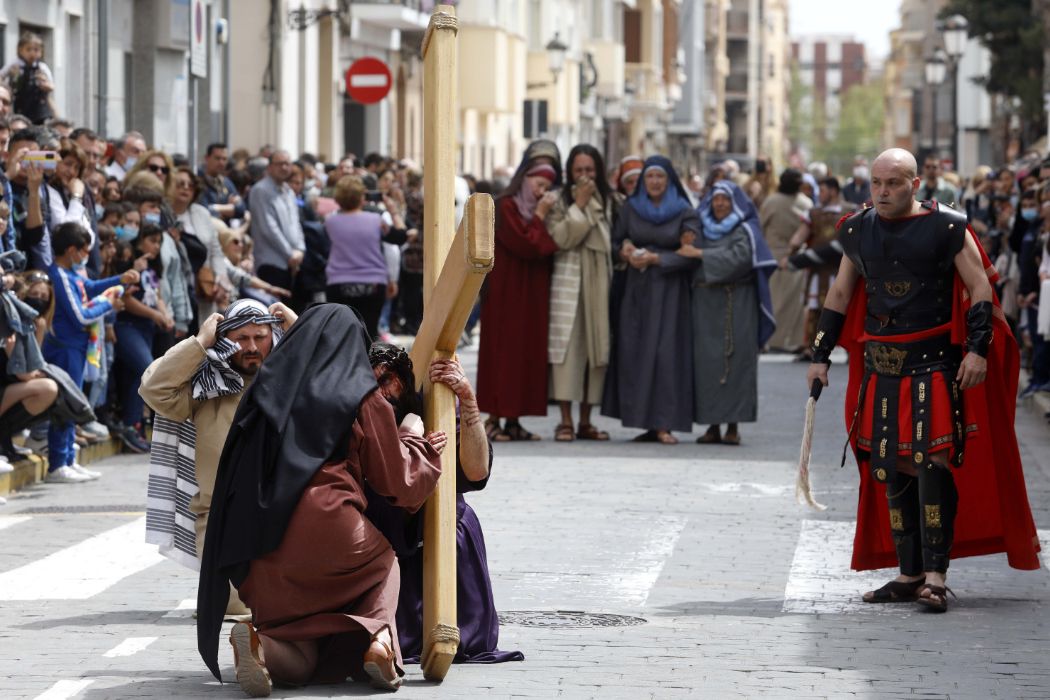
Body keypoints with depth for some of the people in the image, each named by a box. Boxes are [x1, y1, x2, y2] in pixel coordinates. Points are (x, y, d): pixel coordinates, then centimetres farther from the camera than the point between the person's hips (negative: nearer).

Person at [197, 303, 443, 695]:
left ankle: (258, 644, -19)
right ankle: (377, 637, 1)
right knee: (384, 560, 32)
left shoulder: (269, 389, 18)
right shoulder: (366, 399, 5)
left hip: (260, 558, 3)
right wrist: (414, 441, 31)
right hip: (329, 534, -3)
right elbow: (399, 483, 9)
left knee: (302, 662, 16)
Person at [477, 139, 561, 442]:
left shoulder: (536, 210, 15)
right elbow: (526, 245, -18)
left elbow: (545, 248, 9)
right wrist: (540, 216, -12)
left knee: (528, 352, 5)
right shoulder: (506, 207, -9)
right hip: (507, 291, -8)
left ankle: (513, 419, 7)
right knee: (504, 351, -8)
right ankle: (494, 419, -7)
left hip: (532, 294, 8)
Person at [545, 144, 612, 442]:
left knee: (596, 346, 3)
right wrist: (579, 206, -11)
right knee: (568, 346, -8)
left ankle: (585, 421, 10)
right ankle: (566, 421, -6)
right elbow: (560, 238, -12)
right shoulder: (560, 201, 1)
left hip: (599, 280, 4)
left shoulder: (607, 201, 12)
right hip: (569, 279, -4)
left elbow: (611, 240, 15)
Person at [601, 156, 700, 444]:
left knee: (666, 353, -10)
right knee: (635, 352, -2)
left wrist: (656, 258, -15)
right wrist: (625, 251, -8)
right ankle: (648, 423, 1)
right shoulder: (630, 209, 9)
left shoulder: (685, 213, -1)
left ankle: (664, 424, -11)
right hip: (637, 290, 3)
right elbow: (615, 242, 14)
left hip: (669, 292, -3)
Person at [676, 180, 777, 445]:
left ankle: (733, 425, -5)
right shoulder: (704, 231, 16)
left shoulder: (744, 231, 2)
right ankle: (713, 425, 1)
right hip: (705, 304, 4)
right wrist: (688, 246, -5)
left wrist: (700, 253, -15)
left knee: (735, 361, -7)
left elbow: (738, 258, -15)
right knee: (706, 362, -2)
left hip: (735, 305, -4)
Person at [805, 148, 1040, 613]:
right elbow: (840, 296, 18)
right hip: (880, 366, 5)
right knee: (891, 471, 6)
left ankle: (935, 575, -12)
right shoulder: (858, 231, 9)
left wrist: (978, 349, -15)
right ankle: (910, 574, 14)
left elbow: (980, 289, -5)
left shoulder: (947, 228, -6)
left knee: (933, 462, -14)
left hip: (934, 364, -5)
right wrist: (820, 356, 15)